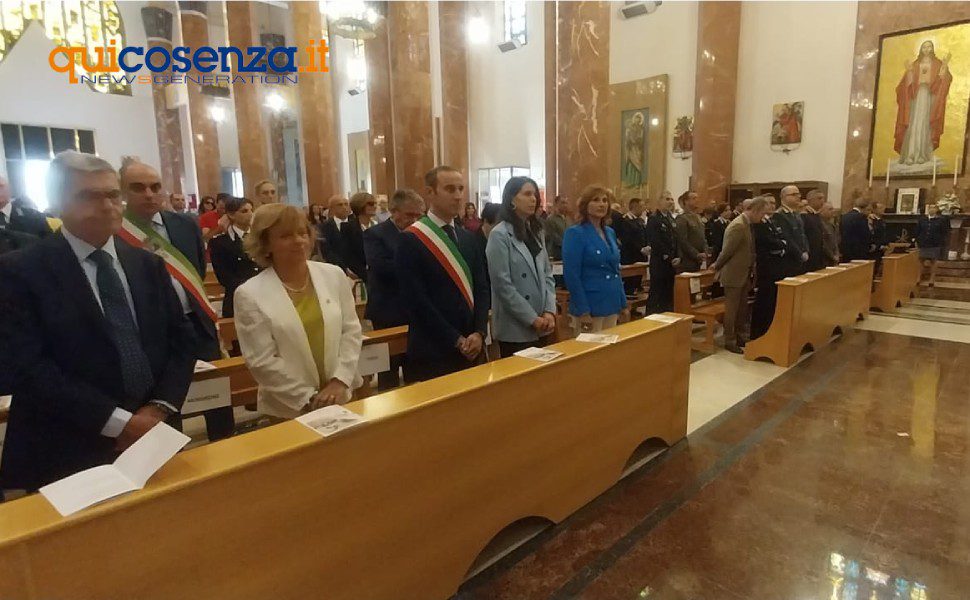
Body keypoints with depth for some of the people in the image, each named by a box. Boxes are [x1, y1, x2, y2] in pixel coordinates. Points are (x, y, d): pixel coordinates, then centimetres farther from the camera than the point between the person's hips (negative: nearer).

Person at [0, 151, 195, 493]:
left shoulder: (149, 265, 7)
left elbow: (180, 342, 6)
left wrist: (159, 409, -9)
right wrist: (119, 422, -18)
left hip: (154, 441, 4)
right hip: (68, 457, -4)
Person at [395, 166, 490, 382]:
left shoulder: (469, 238, 10)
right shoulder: (411, 240, -10)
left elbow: (482, 288, 8)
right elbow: (416, 300, -15)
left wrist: (479, 333, -6)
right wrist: (456, 340, -13)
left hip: (470, 348, 6)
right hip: (432, 351, -6)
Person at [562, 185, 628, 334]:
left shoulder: (610, 232, 11)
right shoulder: (575, 233, -11)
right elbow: (571, 275, -17)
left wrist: (623, 303, 14)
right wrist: (583, 311, -20)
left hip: (612, 305, 7)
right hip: (589, 306, -7)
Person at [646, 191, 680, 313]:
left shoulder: (671, 219, 18)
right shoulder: (653, 219, -8)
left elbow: (676, 240, 15)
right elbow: (656, 242, -16)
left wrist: (678, 258, 0)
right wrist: (669, 259, -14)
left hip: (672, 263, 7)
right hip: (659, 263, -7)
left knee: (669, 295, 10)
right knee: (656, 295, -5)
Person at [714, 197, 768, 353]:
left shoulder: (747, 224, 9)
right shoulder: (738, 226, -22)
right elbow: (727, 251, -18)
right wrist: (717, 266, -5)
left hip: (743, 275, 9)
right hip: (733, 275, -9)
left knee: (742, 309, 16)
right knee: (731, 310, 1)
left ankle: (739, 337, 29)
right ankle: (729, 342, 12)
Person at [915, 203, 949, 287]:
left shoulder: (941, 220, 1)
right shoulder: (922, 219, 6)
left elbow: (944, 233, 0)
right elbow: (917, 231, 8)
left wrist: (942, 244, -5)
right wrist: (916, 241, 3)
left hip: (935, 245, -1)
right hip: (923, 244, 2)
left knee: (933, 261, 5)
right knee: (921, 260, 4)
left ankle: (932, 279, 12)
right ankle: (919, 277, 15)